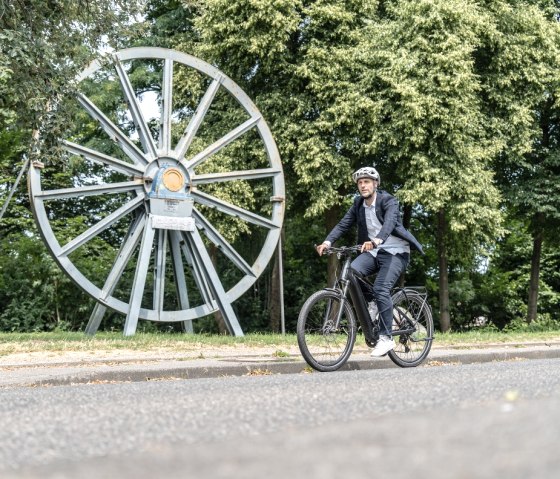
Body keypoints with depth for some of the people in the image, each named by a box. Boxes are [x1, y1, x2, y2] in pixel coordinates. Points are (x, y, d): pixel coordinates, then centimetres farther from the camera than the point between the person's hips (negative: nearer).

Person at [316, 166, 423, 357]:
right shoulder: (358, 204, 5)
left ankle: (386, 338, -16)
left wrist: (377, 240, -51)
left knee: (381, 289, -24)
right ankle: (371, 302, 2)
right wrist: (328, 241, -21)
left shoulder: (388, 201, -13)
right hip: (373, 251, 6)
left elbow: (390, 222, -31)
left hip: (395, 252, -5)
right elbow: (343, 224, -3)